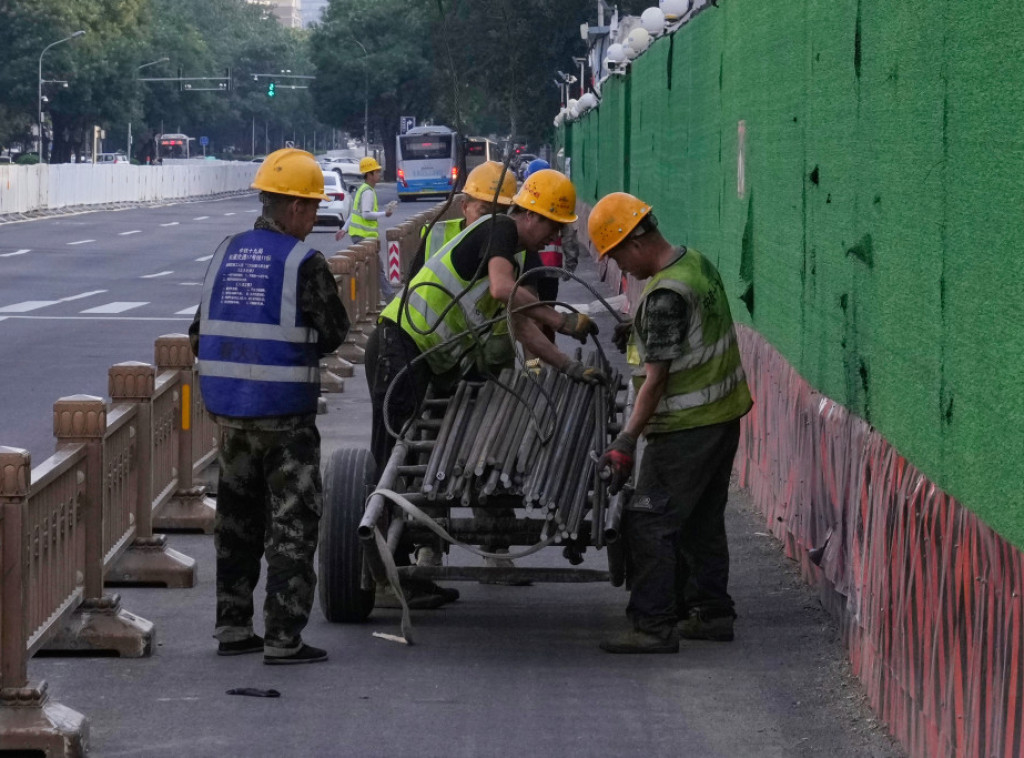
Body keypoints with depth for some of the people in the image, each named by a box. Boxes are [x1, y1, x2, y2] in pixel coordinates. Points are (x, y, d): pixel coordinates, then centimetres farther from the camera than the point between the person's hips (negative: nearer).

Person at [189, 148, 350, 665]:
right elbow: (334, 333, -7)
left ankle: (232, 627, 22)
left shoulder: (227, 254, 6)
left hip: (228, 409, 6)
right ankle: (283, 638, -1)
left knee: (236, 519, 17)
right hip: (285, 413, -6)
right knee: (292, 524, 1)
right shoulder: (304, 264, -12)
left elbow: (201, 334, 9)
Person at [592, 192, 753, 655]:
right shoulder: (696, 262, 7)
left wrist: (626, 442, -21)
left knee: (648, 522, -6)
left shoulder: (665, 297, -22)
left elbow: (657, 377, -22)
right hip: (723, 414, 10)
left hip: (688, 428, -10)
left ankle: (653, 626, -7)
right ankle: (712, 612, 25)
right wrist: (638, 336, 20)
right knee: (702, 519, 19)